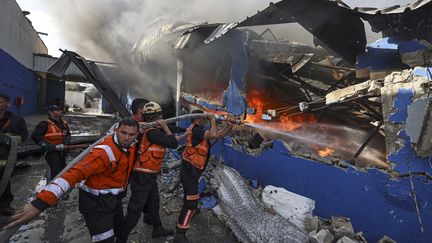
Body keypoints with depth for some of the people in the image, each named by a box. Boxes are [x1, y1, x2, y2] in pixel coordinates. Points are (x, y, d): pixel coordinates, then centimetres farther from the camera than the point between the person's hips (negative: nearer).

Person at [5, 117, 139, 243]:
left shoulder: (130, 145, -8)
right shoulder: (104, 152, -32)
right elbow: (75, 173, -40)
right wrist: (40, 202, -48)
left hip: (114, 200, 8)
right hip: (97, 204, -8)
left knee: (119, 231, 27)